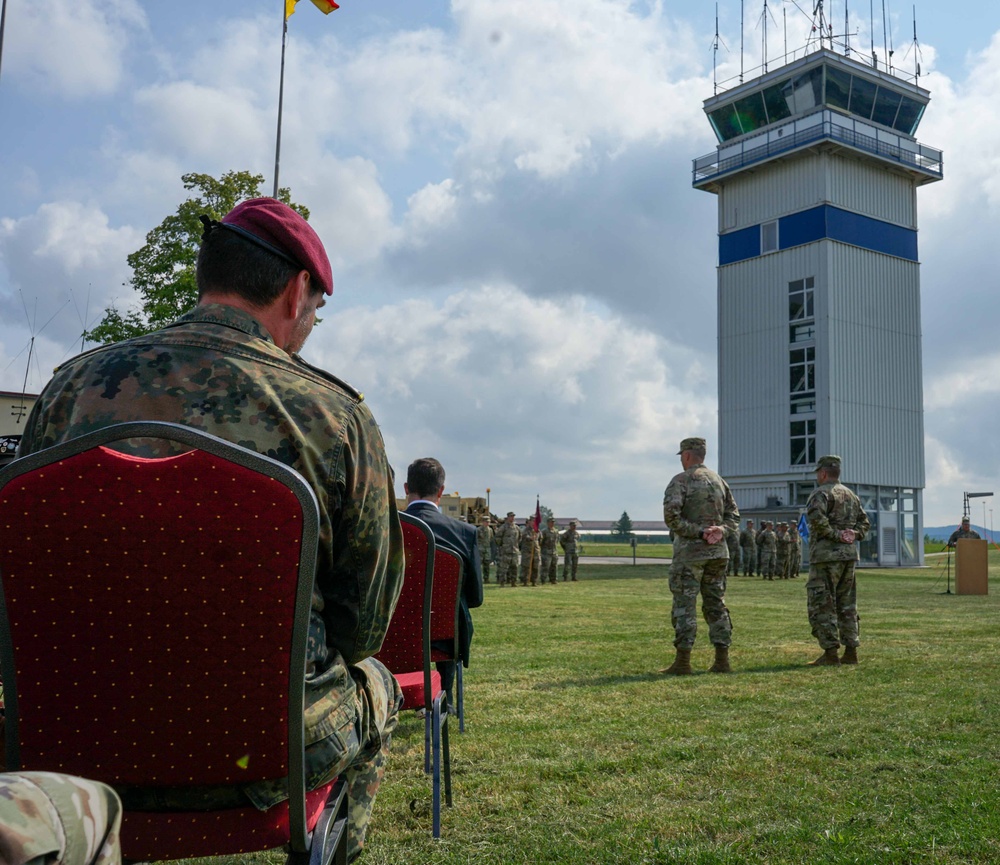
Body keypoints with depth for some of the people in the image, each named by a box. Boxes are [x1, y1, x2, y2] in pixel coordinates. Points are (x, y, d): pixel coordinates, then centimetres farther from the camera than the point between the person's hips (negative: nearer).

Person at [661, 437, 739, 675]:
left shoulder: (680, 480, -7)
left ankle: (683, 662, -4)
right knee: (716, 604, 10)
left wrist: (697, 532, -14)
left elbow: (671, 515, -19)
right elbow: (734, 514, 13)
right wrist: (720, 530, -3)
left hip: (689, 551, -6)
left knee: (684, 605, -3)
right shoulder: (718, 480, 14)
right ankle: (722, 660, 9)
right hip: (718, 551, 6)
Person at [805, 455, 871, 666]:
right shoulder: (852, 495, 18)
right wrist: (855, 535, 7)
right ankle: (851, 651, 14)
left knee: (822, 605, -4)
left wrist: (834, 534, -16)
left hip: (826, 556, -8)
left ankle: (830, 653, -5)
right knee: (847, 605, 13)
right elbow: (864, 521, 23)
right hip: (849, 555, 8)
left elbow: (816, 517, -26)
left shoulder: (821, 493, -8)